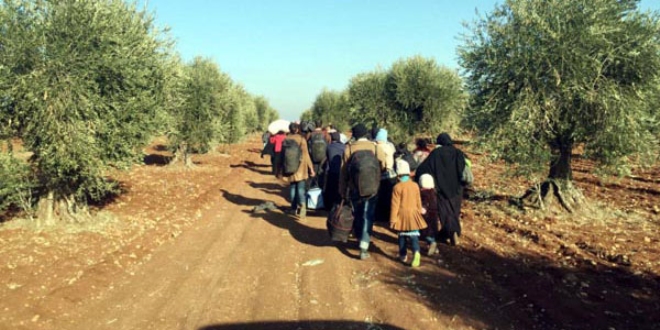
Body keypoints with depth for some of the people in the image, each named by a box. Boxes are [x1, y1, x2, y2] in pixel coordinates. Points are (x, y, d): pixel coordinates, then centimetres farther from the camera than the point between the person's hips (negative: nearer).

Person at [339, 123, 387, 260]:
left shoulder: (349, 148, -5)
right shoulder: (375, 147, -6)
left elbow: (343, 171, -3)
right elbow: (383, 166, -4)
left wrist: (342, 191, 4)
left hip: (354, 189, 1)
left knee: (357, 216, 19)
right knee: (368, 218, 2)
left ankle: (360, 239, 35)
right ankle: (363, 248, -7)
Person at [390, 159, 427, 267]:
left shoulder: (397, 187, -11)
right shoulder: (415, 185, 0)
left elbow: (395, 204, -10)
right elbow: (418, 202, 8)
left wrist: (393, 219, -5)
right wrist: (420, 210, 24)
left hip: (401, 214, -2)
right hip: (413, 214, 2)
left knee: (402, 236, 13)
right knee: (413, 235, 2)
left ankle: (403, 255, 23)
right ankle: (416, 252, -21)